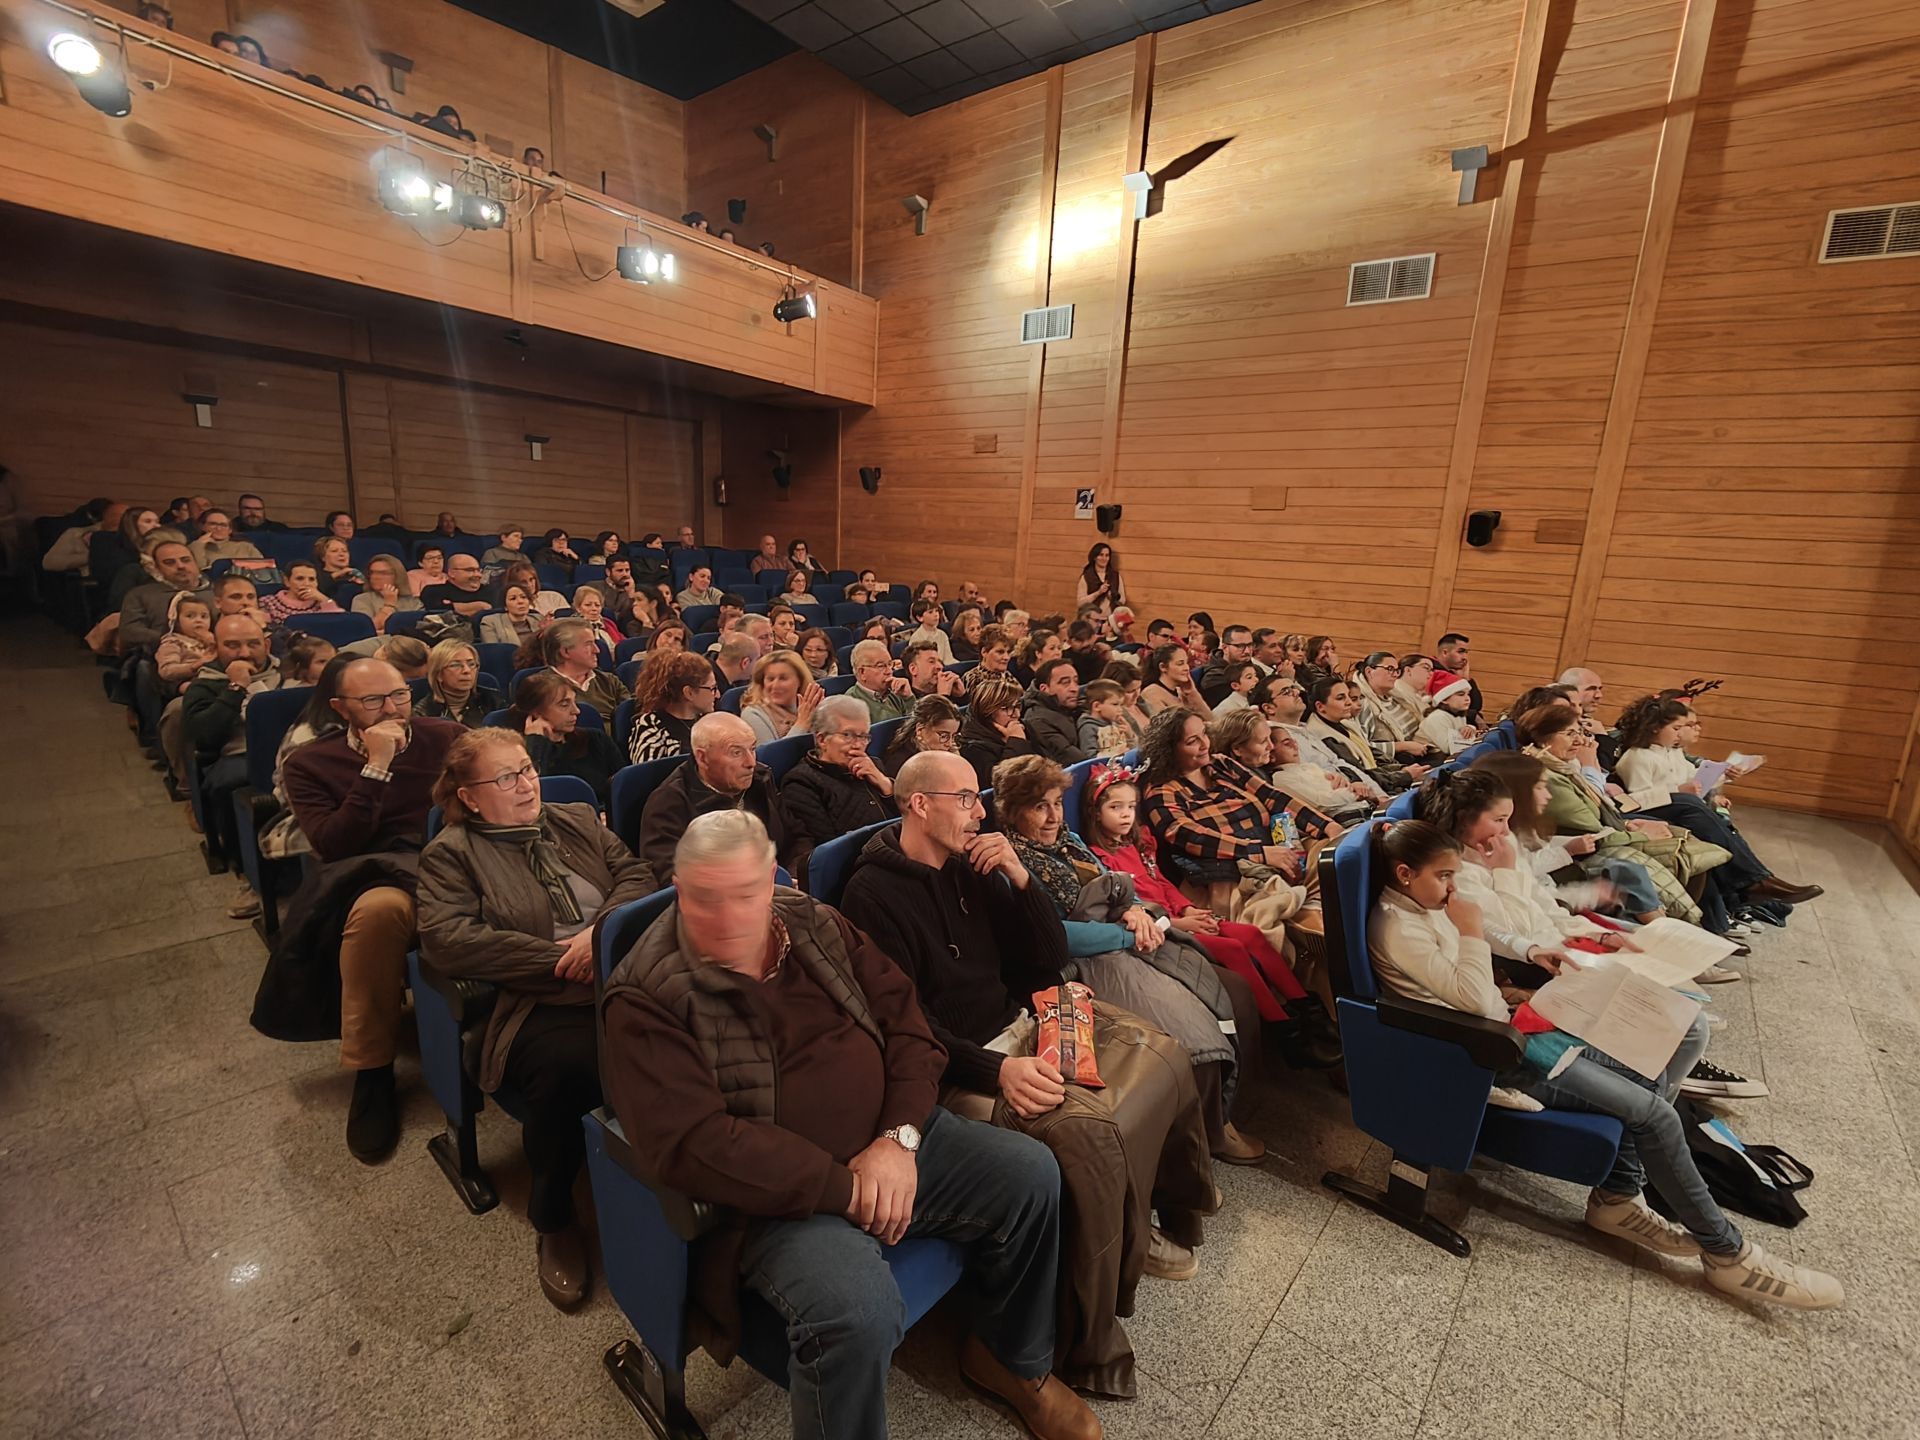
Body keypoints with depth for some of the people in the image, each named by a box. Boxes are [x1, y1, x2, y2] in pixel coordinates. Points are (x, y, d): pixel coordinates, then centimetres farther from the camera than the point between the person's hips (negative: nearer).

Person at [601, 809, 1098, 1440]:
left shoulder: (818, 927, 3)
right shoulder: (646, 998, -12)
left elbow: (907, 1025, 3)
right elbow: (690, 1142, -22)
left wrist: (898, 1138, -13)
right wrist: (844, 1188, -22)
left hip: (892, 1145, 6)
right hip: (778, 1193, -5)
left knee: (1029, 1172, -3)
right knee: (855, 1310, -32)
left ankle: (1012, 1358, 24)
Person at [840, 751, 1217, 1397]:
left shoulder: (971, 866, 5)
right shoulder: (874, 895, -15)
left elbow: (1049, 959, 6)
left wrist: (1020, 876, -9)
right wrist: (997, 1071, -27)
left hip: (1023, 1024, 8)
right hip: (962, 1065, -8)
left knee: (1165, 1059, 4)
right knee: (1090, 1131, -28)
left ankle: (1142, 1224, 26)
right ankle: (1083, 1348, -7)